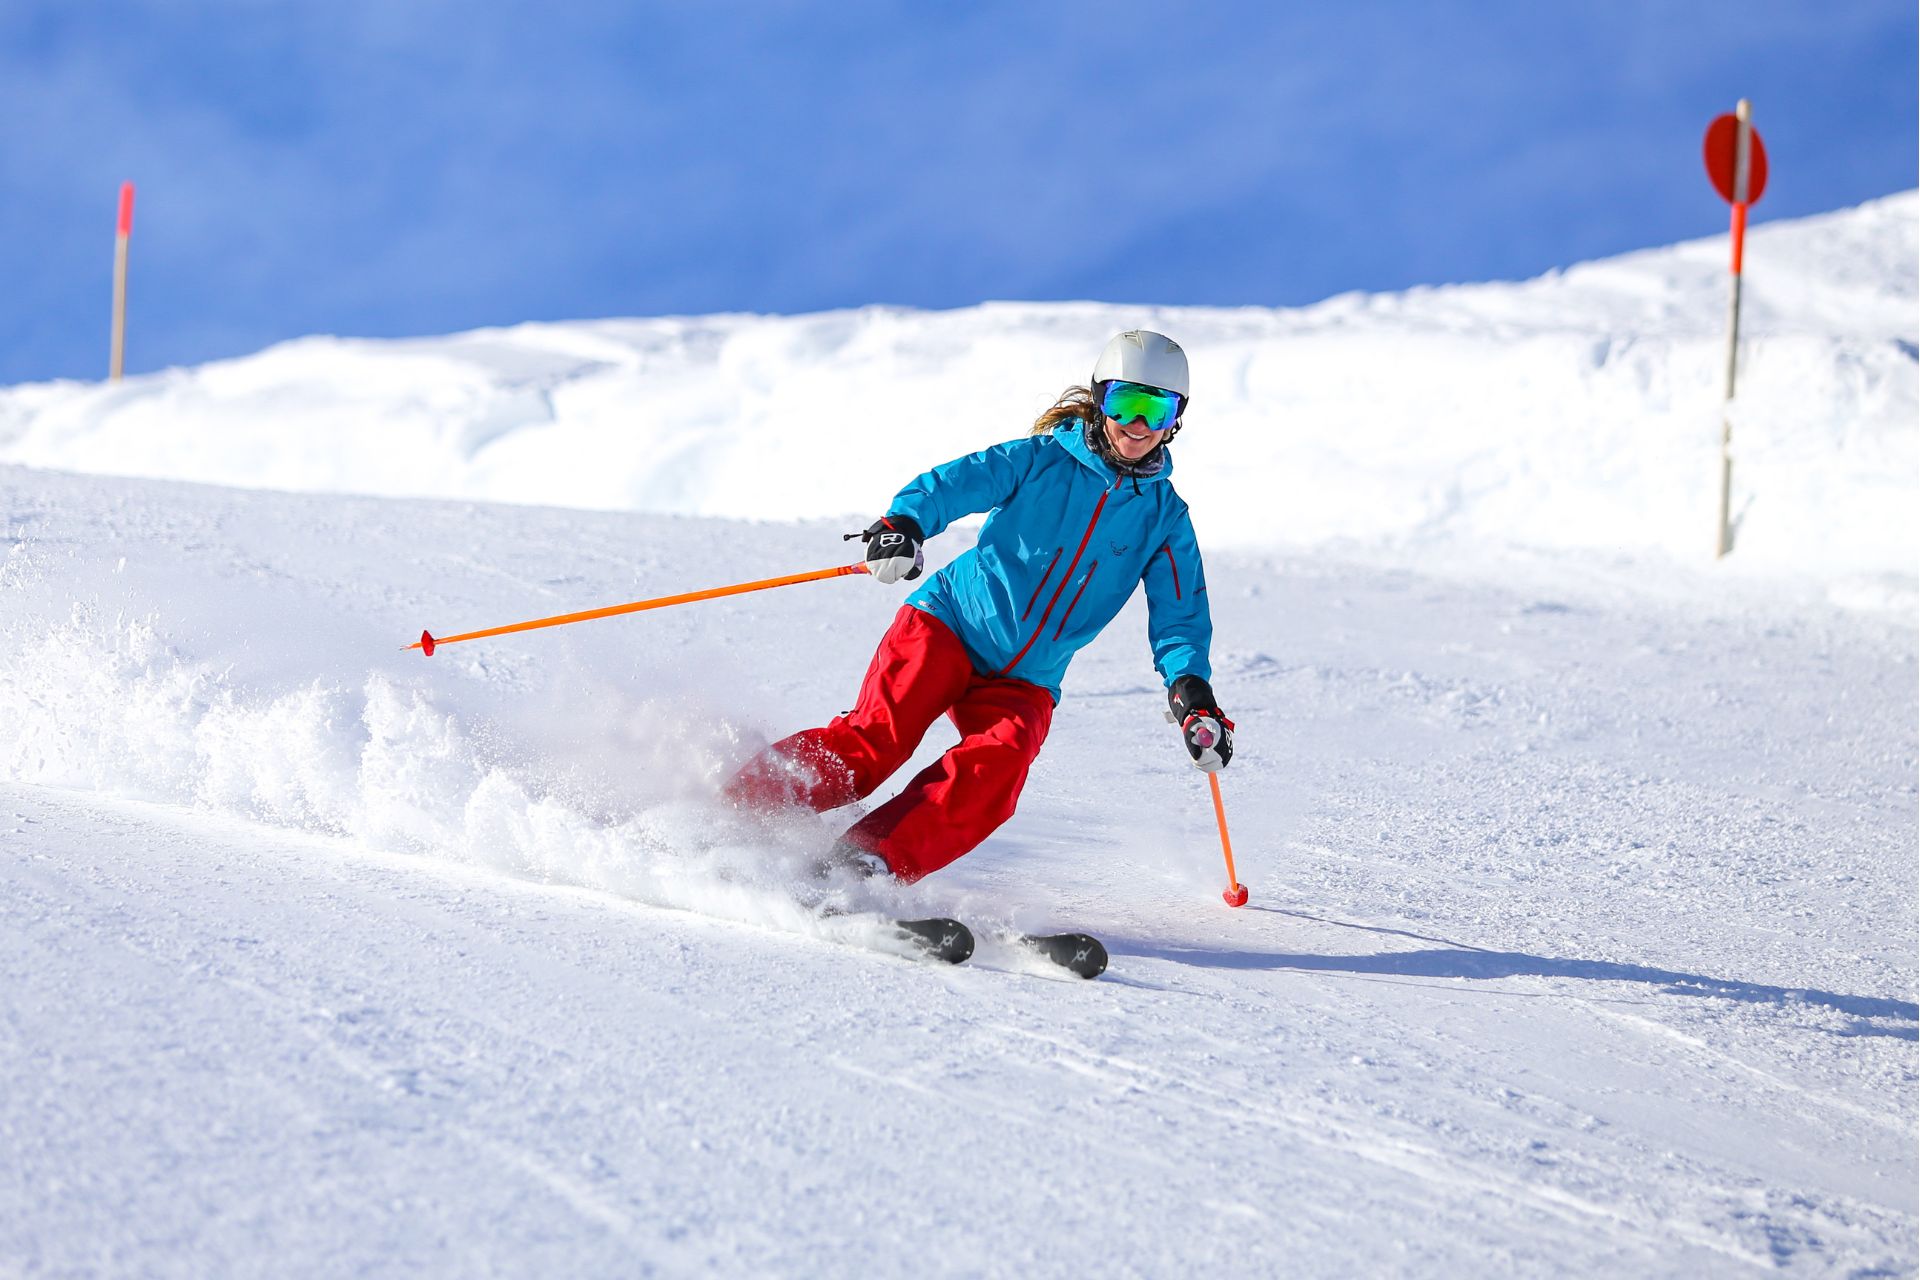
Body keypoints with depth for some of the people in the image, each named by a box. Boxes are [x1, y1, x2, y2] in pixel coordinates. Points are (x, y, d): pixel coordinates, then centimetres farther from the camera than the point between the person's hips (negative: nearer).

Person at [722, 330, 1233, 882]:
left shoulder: (1166, 518, 7)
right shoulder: (1041, 460, 0)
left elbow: (1179, 617, 3)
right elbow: (952, 483, -13)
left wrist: (1192, 691, -17)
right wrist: (902, 525, -35)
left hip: (1024, 683, 2)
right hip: (950, 627, -2)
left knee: (998, 764, -29)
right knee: (875, 738, -23)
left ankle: (867, 864, -35)